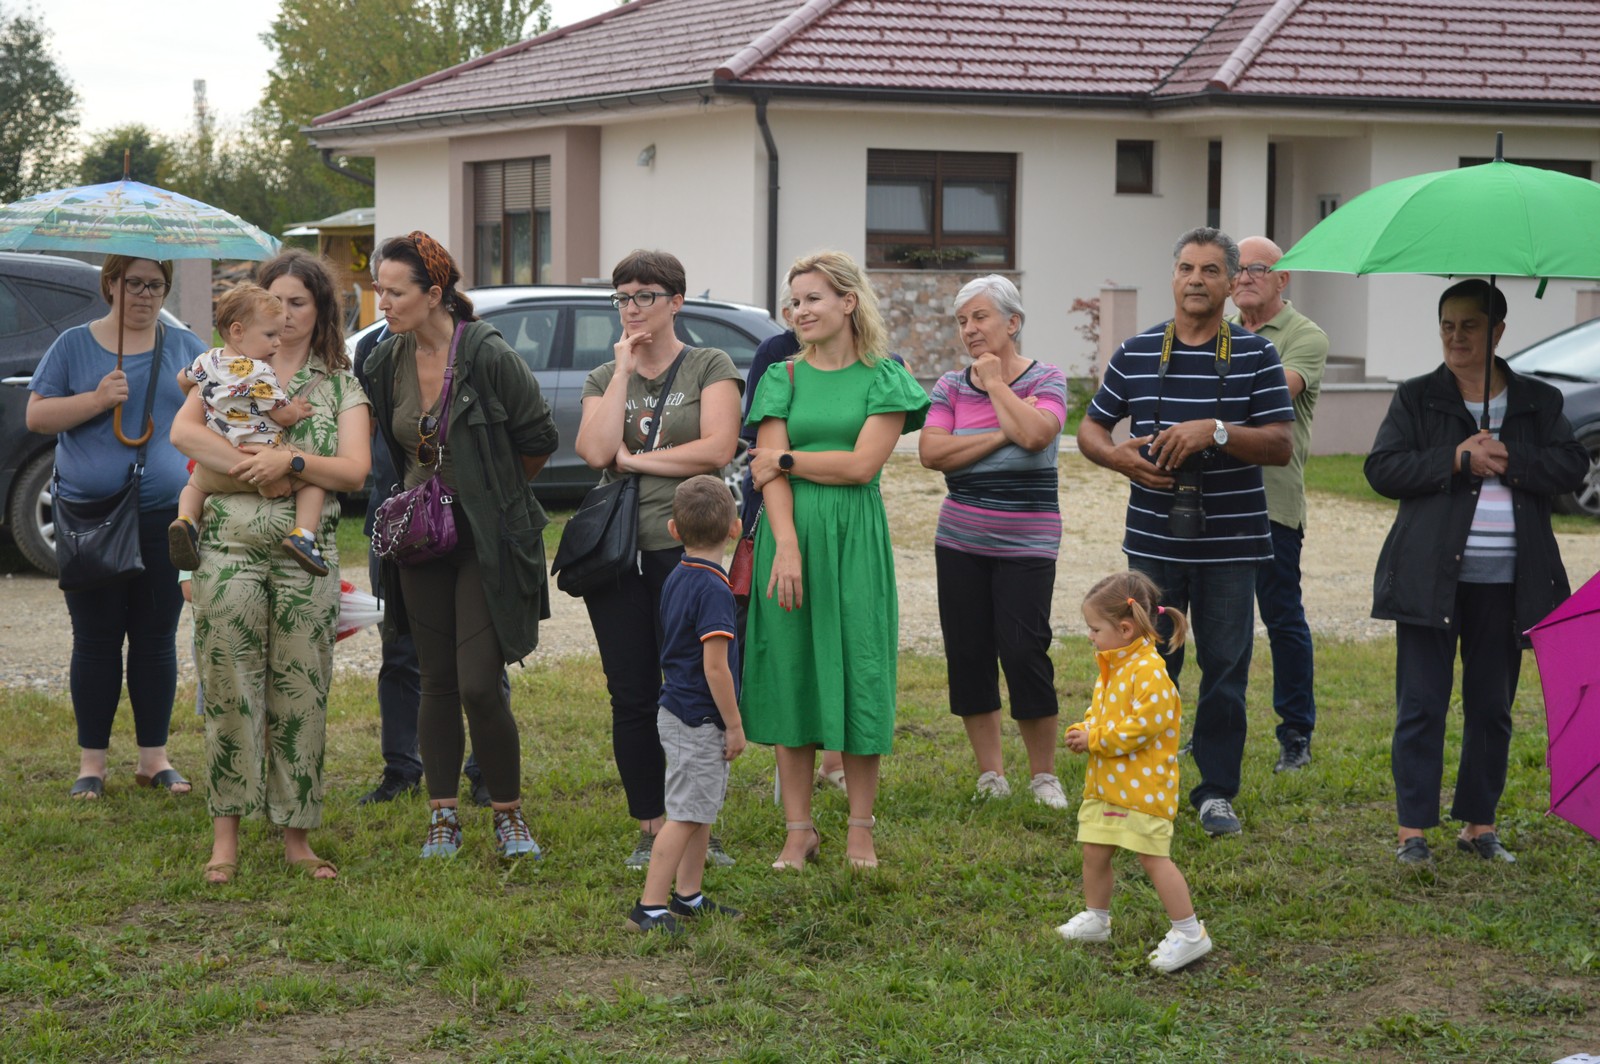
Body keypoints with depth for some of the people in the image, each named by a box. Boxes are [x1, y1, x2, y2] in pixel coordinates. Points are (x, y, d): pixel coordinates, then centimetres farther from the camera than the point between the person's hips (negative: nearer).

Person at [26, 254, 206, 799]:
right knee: (95, 641, 2)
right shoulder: (74, 345, 6)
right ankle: (92, 761, 10)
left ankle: (154, 757, 15)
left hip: (165, 516, 1)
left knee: (156, 640, 6)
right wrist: (97, 400, -15)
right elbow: (36, 416, 1)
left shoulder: (185, 347, 10)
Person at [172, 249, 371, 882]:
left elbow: (354, 471, -2)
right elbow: (182, 431, -7)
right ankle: (226, 835, 6)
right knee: (229, 688, -1)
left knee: (301, 695, 2)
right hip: (230, 546, 0)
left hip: (306, 554, 0)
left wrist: (290, 461, -16)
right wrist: (258, 468, -14)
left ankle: (296, 836, 11)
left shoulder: (341, 386, 10)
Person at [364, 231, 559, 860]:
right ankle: (442, 818, 17)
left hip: (487, 542, -5)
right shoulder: (386, 364, 3)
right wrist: (418, 495, 10)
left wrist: (492, 494, 7)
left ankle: (509, 814, 8)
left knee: (478, 686, -10)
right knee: (437, 683, 9)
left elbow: (538, 442, -5)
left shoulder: (489, 357, -15)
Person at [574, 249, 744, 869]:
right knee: (631, 699, 5)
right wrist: (625, 370, -4)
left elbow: (717, 449, -13)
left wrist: (635, 459, -6)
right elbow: (595, 451, -5)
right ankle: (650, 829, 14)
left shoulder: (710, 368, 3)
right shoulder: (604, 378, 13)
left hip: (685, 546, -4)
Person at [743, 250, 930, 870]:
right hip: (790, 535, 2)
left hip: (856, 538, -2)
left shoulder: (882, 379, 2)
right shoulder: (784, 378, 7)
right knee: (790, 673, 3)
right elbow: (770, 473, -3)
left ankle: (860, 829, 11)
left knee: (858, 674, 1)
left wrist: (786, 459, -5)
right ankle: (799, 830, 11)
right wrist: (786, 546, -15)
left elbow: (863, 464, -9)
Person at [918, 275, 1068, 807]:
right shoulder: (950, 387, 7)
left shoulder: (1046, 380, -1)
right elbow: (931, 452, -9)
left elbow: (1036, 433, -22)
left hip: (1026, 544, -3)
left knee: (1024, 651, -9)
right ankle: (990, 773, 14)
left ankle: (1044, 775, 4)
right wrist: (1000, 434, -14)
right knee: (968, 654, 3)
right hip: (960, 541, 4)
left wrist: (995, 383, -10)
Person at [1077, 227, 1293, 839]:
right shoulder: (1136, 354, 7)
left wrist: (1215, 432, -19)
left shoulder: (1255, 356, 1)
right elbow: (1091, 428, 14)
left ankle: (1217, 792, 12)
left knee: (1225, 667, 2)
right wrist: (1119, 456, -8)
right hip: (1154, 540, 1)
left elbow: (1280, 444, -5)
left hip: (1230, 542, -1)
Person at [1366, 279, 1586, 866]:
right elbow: (1382, 469, -5)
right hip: (1431, 578, -2)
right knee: (1422, 705, -3)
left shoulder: (1539, 402, 9)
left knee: (1491, 708, 8)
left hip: (1504, 583, 2)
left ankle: (1480, 825, 18)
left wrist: (1508, 461, -15)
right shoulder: (1415, 398, 5)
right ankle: (1413, 831, 2)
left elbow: (1572, 467, -2)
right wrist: (1456, 460, -15)